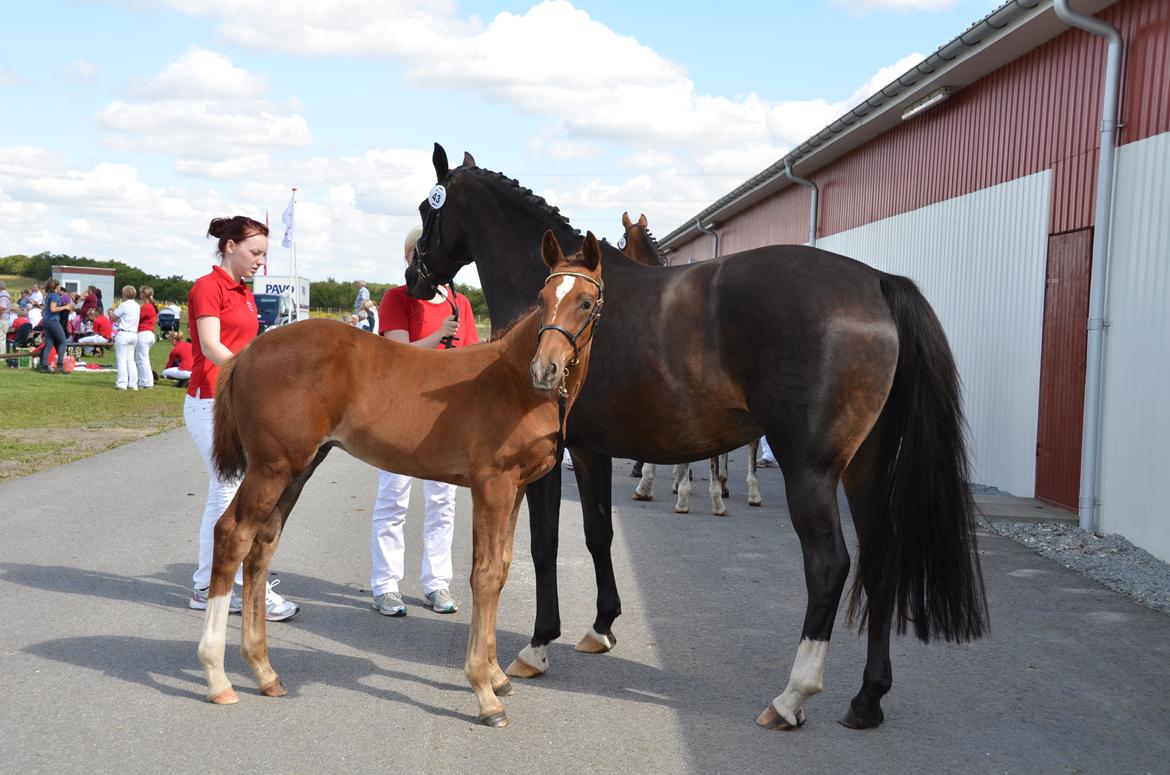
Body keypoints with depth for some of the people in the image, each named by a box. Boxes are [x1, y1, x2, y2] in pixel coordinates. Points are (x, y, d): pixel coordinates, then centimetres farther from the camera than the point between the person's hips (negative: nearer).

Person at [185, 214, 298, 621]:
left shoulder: (245, 294, 17)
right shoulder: (208, 287, -9)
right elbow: (212, 347, -21)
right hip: (212, 402, -9)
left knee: (223, 497, 11)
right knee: (235, 495, -8)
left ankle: (206, 587, 19)